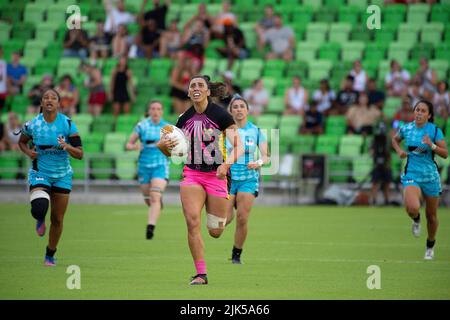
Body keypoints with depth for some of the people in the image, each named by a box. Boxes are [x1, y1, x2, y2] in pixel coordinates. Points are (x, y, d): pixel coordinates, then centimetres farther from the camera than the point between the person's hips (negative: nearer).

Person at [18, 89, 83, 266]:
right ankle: (40, 219, 15)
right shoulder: (33, 124, -8)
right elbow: (22, 141, 13)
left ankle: (50, 255, 29)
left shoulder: (68, 124, -10)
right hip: (40, 173, -1)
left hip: (62, 176, 1)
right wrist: (28, 152, -9)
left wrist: (67, 147, -30)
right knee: (39, 210, -25)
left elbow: (79, 154, -10)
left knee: (57, 219, 7)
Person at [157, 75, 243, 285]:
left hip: (216, 175, -2)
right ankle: (201, 274, -11)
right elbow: (170, 153, 12)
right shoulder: (184, 119, 4)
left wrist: (227, 163, -28)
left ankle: (224, 216, 42)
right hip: (191, 174, 3)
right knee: (192, 222, -18)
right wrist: (163, 145, -11)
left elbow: (238, 146, -11)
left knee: (215, 232, 3)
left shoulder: (221, 115, -8)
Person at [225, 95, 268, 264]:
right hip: (227, 177, 0)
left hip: (249, 179, 0)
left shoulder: (256, 131, 1)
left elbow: (265, 156, 0)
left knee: (242, 219, -9)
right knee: (225, 219, -12)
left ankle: (236, 255, 8)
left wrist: (259, 163, -20)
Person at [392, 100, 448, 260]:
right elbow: (395, 140, 21)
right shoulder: (406, 129, 0)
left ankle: (430, 246, 33)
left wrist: (431, 145, -25)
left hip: (430, 176, 0)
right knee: (412, 208, -27)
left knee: (431, 215, 9)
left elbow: (445, 154, -9)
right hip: (411, 175, 0)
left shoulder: (435, 130, -7)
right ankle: (416, 220, 12)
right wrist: (399, 150, 1)